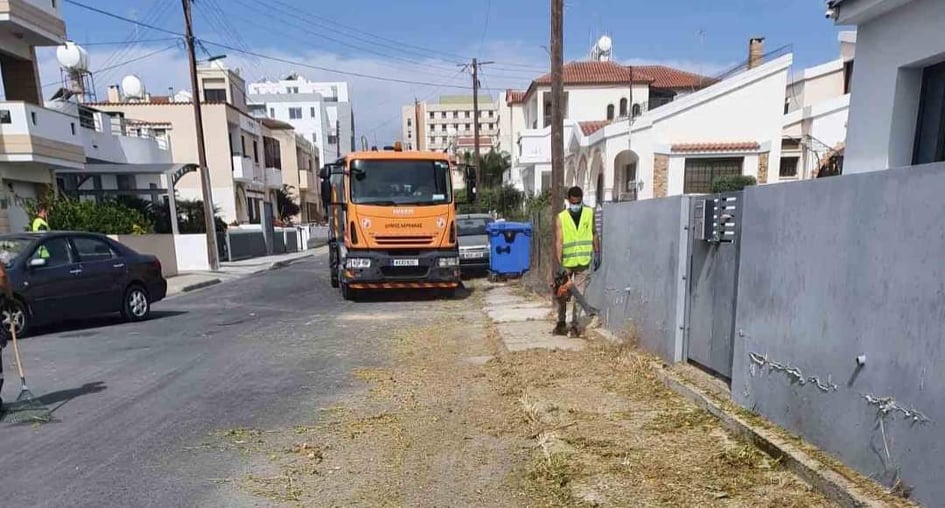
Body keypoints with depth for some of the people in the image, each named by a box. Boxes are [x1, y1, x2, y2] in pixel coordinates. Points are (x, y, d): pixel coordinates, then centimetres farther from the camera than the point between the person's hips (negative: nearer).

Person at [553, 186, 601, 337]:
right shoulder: (561, 218, -9)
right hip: (566, 263, -1)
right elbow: (558, 242, -15)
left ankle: (574, 325, 12)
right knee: (562, 295, 9)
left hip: (583, 263, 1)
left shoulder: (589, 213, -1)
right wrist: (559, 264, -22)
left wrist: (597, 253, 8)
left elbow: (594, 234, 12)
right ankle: (561, 323, 25)